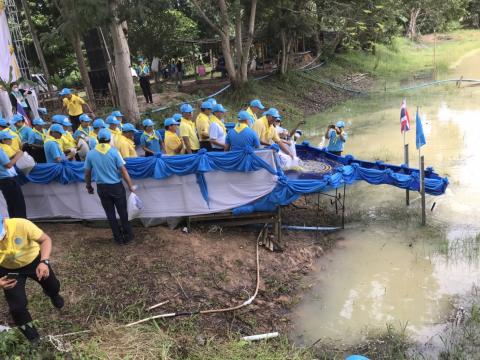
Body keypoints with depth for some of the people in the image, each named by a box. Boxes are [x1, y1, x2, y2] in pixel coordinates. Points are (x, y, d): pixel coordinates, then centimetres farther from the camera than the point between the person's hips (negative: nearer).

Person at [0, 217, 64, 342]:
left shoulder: (21, 225, -40)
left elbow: (45, 240, -27)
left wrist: (44, 262, -41)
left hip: (34, 260, 0)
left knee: (53, 286, 19)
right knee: (17, 305, -3)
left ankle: (54, 295, 59)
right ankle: (26, 327, 30)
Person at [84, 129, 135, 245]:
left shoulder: (90, 153, -3)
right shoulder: (114, 151, -10)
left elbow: (87, 173, 3)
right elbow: (123, 170, -10)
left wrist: (89, 186, 19)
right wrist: (131, 186, -3)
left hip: (102, 188, 2)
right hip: (116, 186, -2)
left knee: (110, 213, 12)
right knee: (122, 212, 12)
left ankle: (119, 238, 20)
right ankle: (128, 236, 21)